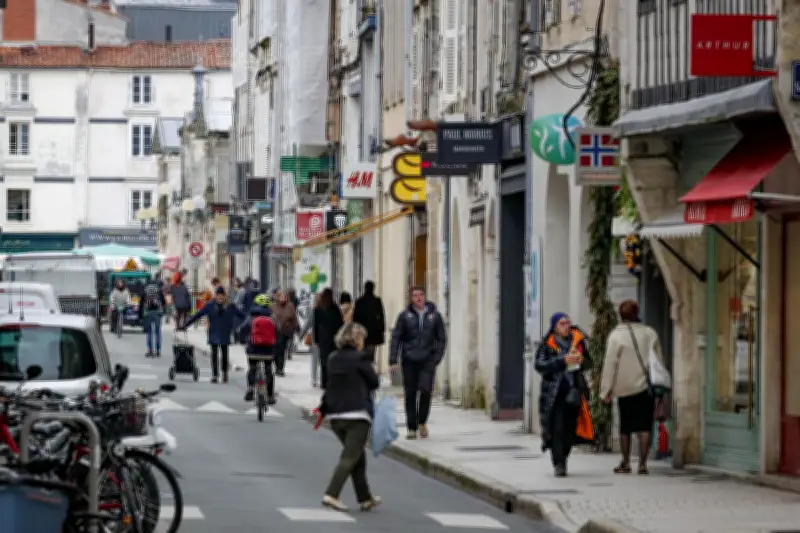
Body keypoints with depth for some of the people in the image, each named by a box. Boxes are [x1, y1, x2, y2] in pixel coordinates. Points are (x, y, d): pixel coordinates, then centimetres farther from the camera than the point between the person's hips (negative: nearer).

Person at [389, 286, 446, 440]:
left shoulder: (434, 315, 4)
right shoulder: (405, 315, 1)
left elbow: (441, 339, 9)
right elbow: (396, 338, 1)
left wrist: (437, 358, 0)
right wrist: (393, 360, -5)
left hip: (427, 360, 0)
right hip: (409, 360, 0)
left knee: (425, 390, -14)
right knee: (410, 395, 2)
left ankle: (422, 422, 8)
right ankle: (411, 427, 12)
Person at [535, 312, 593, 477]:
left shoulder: (578, 341, 9)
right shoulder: (547, 344, -1)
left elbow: (589, 363, 17)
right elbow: (540, 365, -10)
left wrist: (582, 360, -7)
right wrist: (563, 361, -19)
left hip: (574, 390, 3)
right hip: (554, 393, -3)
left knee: (570, 429, 4)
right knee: (557, 429, -10)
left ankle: (561, 459, 21)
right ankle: (559, 464, -7)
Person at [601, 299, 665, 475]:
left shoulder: (616, 335, -7)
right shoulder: (650, 333, 4)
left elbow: (609, 364, -6)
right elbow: (659, 360, 11)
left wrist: (606, 390, 0)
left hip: (625, 388, -2)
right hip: (646, 387, 2)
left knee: (625, 427, 11)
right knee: (645, 426, -1)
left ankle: (625, 463, 17)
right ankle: (642, 463, -8)